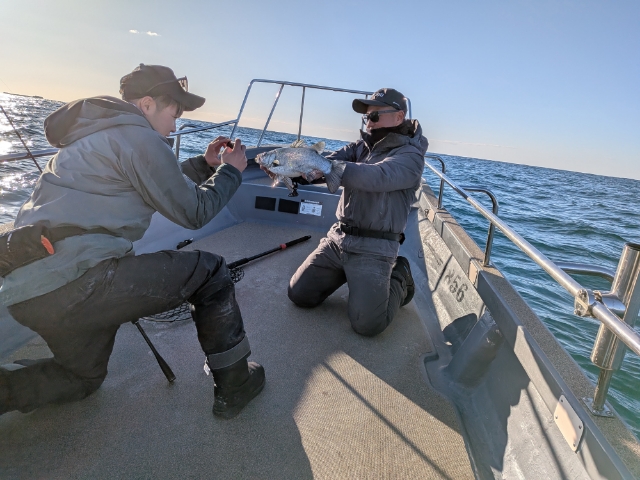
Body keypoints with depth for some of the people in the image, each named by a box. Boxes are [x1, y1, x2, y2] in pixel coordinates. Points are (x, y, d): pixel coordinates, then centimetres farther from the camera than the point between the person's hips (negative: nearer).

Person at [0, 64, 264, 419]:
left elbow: (162, 186, 29)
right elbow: (194, 213, -5)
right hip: (74, 282, -10)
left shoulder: (99, 134, 22)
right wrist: (230, 171, 8)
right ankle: (235, 384, 10)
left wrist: (205, 164, 25)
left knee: (84, 377, 31)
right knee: (209, 272, -1)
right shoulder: (138, 136, -9)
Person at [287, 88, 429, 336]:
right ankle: (348, 274, 27)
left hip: (373, 248, -6)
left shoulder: (411, 155, -10)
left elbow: (375, 177, -29)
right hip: (338, 237, 6)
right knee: (299, 294, 5)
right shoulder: (363, 145, 11)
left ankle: (399, 278, 16)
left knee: (366, 324, -12)